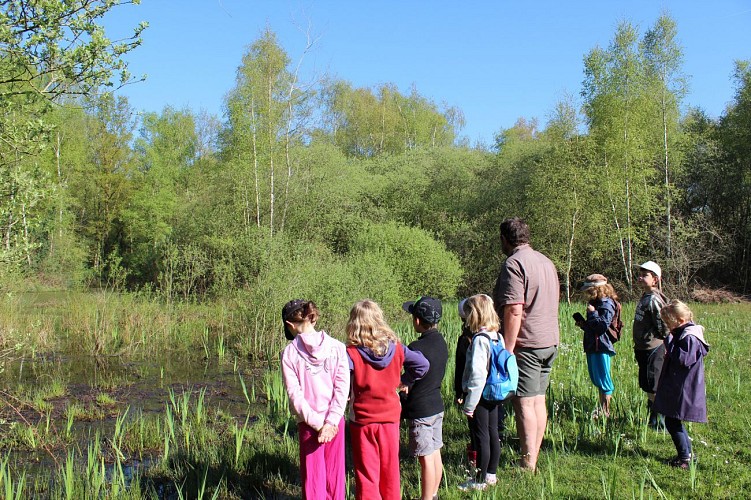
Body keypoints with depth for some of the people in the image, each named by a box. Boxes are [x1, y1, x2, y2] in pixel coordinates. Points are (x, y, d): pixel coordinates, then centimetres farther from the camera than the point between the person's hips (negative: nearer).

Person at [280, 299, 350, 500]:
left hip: (308, 423, -2)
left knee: (313, 476, 10)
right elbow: (342, 389, -10)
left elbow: (295, 395, -13)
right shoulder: (337, 347, -5)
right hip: (336, 421, 2)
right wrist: (330, 422, -11)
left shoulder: (289, 353, -9)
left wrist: (317, 423, -10)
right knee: (335, 473, 16)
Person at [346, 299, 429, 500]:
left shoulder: (352, 353, -16)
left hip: (363, 420, -3)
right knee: (390, 469, 19)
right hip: (390, 417, 3)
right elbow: (422, 364, -1)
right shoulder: (395, 348, -5)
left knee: (367, 474, 9)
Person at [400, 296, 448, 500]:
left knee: (426, 458, 1)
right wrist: (410, 386, 8)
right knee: (435, 454, 17)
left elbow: (404, 382, -19)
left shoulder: (417, 348, -23)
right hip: (437, 405, 8)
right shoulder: (441, 342, 2)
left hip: (421, 410, -8)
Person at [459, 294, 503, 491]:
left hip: (480, 395, -8)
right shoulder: (498, 337, 4)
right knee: (492, 433, 16)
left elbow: (477, 375, -24)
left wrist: (469, 404, -18)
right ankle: (491, 474, 30)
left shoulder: (479, 339, -22)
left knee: (480, 437, 2)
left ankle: (480, 480, 13)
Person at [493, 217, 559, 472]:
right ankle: (533, 458, 21)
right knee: (538, 400, 13)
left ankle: (527, 465, 2)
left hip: (526, 343, -9)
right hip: (550, 341, 9)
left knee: (524, 403, -3)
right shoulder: (546, 261, 14)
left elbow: (514, 311, -22)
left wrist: (507, 350, -20)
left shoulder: (513, 264, -14)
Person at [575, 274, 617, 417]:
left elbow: (603, 325, -22)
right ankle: (602, 408, 26)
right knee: (596, 379, 16)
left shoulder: (606, 304, -12)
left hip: (601, 347, -10)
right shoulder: (594, 303, 15)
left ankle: (605, 411, 5)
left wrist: (593, 313, -17)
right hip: (592, 346, 10)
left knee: (603, 379, -3)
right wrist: (583, 324, 7)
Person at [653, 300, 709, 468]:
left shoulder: (690, 338, -19)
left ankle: (685, 458, 6)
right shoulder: (681, 334, 12)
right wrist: (669, 354, 4)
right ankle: (687, 453, 27)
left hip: (683, 390, -10)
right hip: (677, 389, 10)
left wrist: (669, 342, -21)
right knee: (675, 422, 17)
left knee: (672, 423, -4)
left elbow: (683, 359, -26)